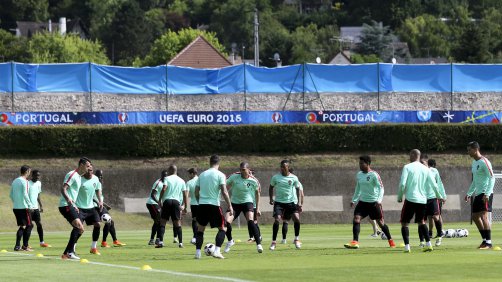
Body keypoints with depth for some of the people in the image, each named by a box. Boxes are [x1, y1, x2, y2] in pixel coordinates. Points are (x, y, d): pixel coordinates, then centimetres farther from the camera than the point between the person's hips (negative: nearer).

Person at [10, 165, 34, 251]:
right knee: (29, 226, 1)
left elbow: (11, 195, 15)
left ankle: (17, 246, 8)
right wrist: (30, 205, -11)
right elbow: (25, 195, -19)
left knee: (22, 226, 15)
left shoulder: (15, 181, 13)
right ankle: (25, 246, -3)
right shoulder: (25, 182, -11)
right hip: (24, 207, -8)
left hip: (15, 207, 8)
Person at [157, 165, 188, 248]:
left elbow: (164, 189, -13)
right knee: (177, 223, 7)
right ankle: (180, 242, 2)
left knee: (162, 222, 0)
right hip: (176, 201, 3)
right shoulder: (181, 181, 14)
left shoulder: (167, 179, 3)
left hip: (167, 201, -3)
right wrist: (185, 207, 16)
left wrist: (160, 200, -9)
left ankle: (161, 241, -10)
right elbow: (185, 194, 12)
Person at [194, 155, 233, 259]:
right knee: (222, 229, 7)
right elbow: (224, 192, -11)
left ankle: (197, 252, 7)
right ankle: (217, 251, -8)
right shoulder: (220, 175, -3)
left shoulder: (202, 175, 10)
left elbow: (196, 192, 13)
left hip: (202, 204, 4)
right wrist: (230, 206, -8)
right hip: (214, 205, -4)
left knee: (200, 229, 15)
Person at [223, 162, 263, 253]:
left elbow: (257, 193, 7)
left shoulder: (253, 181, -8)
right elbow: (226, 187, 1)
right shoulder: (234, 177, -10)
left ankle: (258, 244, -18)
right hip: (234, 203, 2)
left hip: (247, 202, -2)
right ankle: (230, 241, 13)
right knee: (226, 221, -15)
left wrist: (257, 208, 7)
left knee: (250, 221, -25)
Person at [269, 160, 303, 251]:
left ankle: (297, 239, 6)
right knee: (277, 220, -16)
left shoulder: (294, 178, -1)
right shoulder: (276, 177, 0)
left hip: (291, 202, 0)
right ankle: (273, 242, -7)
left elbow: (298, 189, 7)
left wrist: (299, 202, -1)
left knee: (296, 218, -14)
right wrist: (271, 199, 3)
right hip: (279, 202, 0)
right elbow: (271, 187, 14)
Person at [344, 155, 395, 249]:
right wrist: (354, 200, 19)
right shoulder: (359, 175, 7)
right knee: (356, 219, -14)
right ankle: (355, 242, -18)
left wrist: (379, 200, -24)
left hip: (374, 202, -5)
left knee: (380, 222, 6)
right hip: (363, 202, 5)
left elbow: (381, 188, -13)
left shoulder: (374, 175, -12)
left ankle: (390, 240, 26)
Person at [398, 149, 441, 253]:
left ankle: (407, 246, -9)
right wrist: (438, 196, 23)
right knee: (421, 222, 23)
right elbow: (434, 185, 6)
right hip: (422, 200, 5)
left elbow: (402, 184, -13)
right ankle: (428, 244, 11)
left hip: (410, 199, -5)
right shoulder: (426, 169, 7)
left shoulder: (407, 167, -5)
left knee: (404, 222, 5)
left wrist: (399, 197, 1)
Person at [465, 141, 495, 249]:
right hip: (478, 194, 10)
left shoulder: (484, 162, -13)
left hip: (485, 194, -10)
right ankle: (485, 240, 18)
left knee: (483, 216, -14)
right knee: (475, 217, 10)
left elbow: (492, 178, -16)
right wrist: (469, 193, 23)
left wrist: (487, 194, -23)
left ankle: (488, 242, -12)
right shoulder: (474, 162, 15)